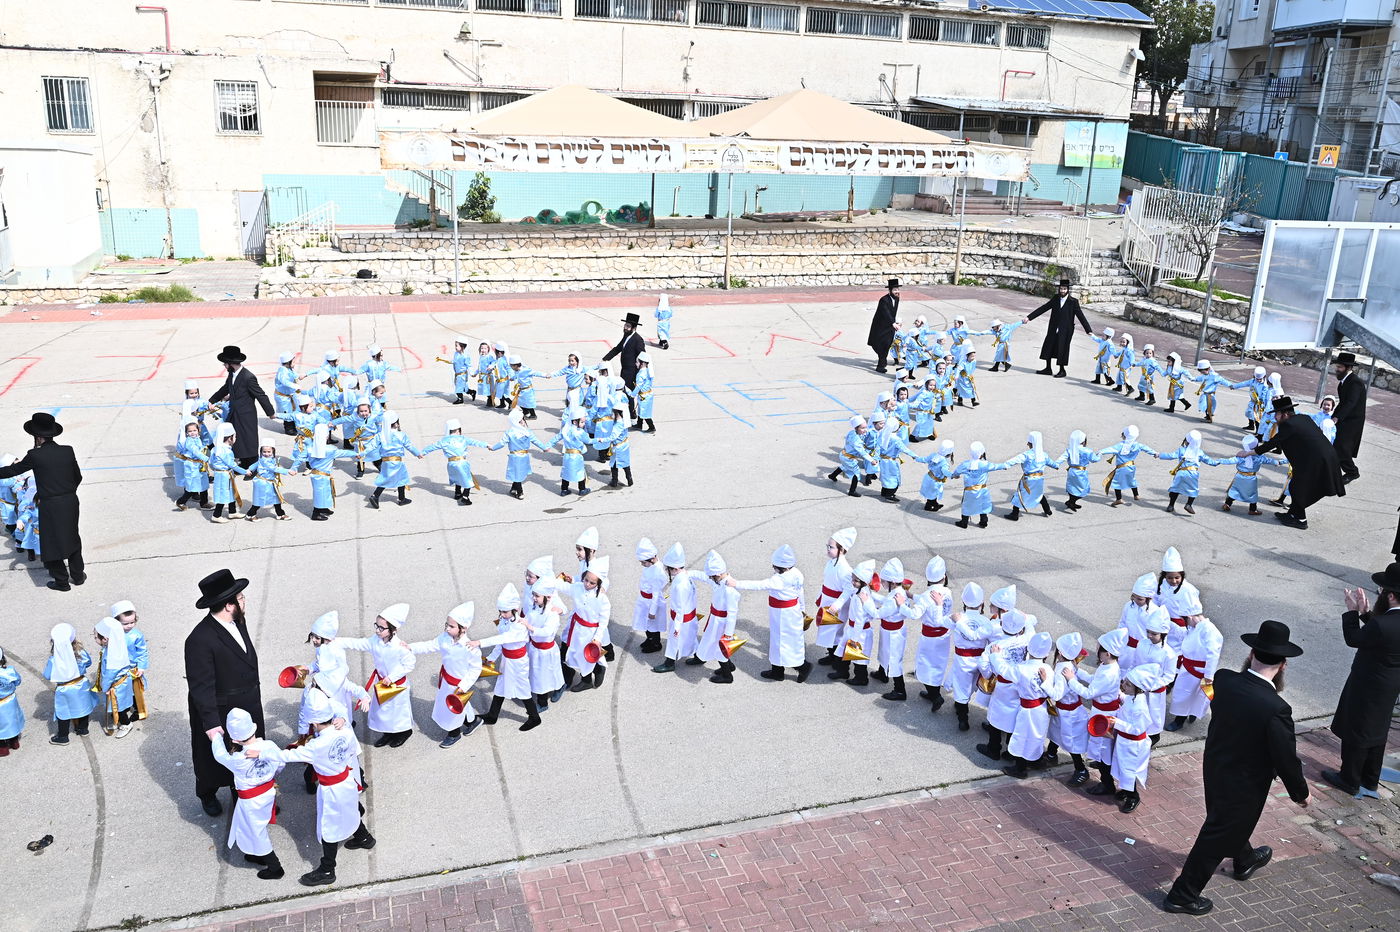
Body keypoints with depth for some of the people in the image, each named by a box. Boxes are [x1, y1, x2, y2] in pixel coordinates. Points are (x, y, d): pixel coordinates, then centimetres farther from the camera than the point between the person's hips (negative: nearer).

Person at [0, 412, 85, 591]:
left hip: (50, 506, -4)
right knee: (72, 538, 21)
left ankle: (61, 581, 19)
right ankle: (78, 575, 30)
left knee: (52, 542, 11)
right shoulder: (68, 451, -2)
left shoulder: (35, 455, -13)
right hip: (71, 502, 4)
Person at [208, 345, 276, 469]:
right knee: (238, 441, 14)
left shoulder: (248, 377, -23)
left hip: (246, 416, -8)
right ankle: (244, 465, 27)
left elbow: (261, 396, -18)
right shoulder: (232, 375, 4)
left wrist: (270, 412, -13)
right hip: (234, 416, 8)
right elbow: (225, 389, 22)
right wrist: (211, 401, 24)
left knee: (249, 442, 3)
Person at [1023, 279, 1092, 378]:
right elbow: (1043, 308, 4)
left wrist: (1089, 330, -14)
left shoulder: (1073, 302, -9)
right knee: (1048, 347, 9)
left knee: (1062, 349, 1)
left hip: (1065, 331, -4)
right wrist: (1029, 317, 1)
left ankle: (1062, 371, 17)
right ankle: (1047, 368, 23)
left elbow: (1081, 316, -9)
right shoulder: (1056, 298, 2)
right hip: (1053, 329, 4)